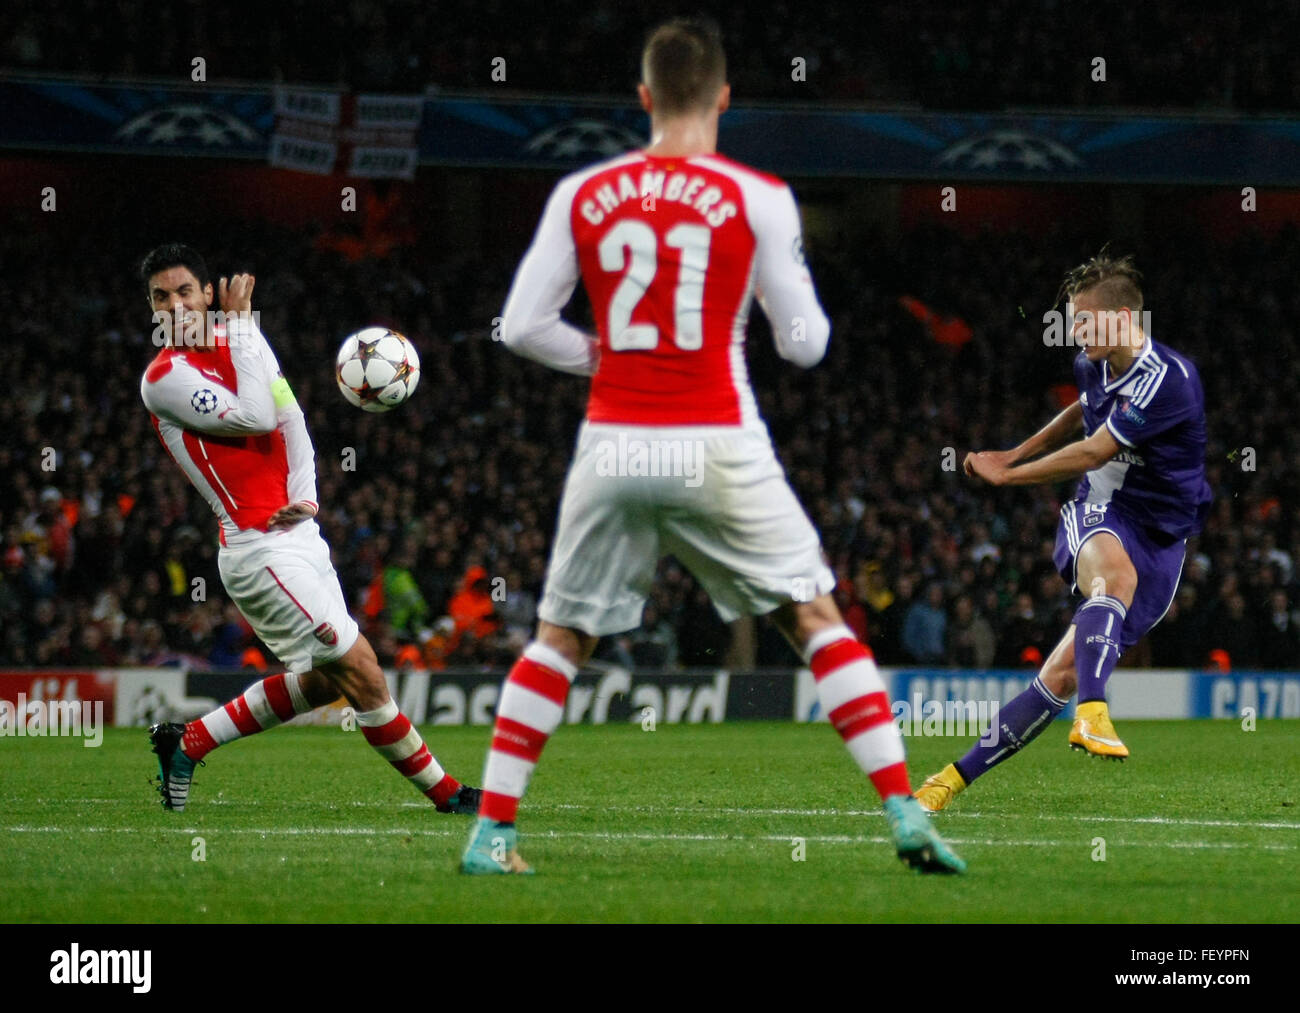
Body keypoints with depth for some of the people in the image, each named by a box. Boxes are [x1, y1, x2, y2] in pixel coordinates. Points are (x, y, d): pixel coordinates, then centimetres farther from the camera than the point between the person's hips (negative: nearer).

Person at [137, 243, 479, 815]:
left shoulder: (245, 341, 11)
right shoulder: (165, 377, -11)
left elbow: (291, 422, 15)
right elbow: (257, 418, -19)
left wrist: (305, 496, -1)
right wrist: (239, 326, -15)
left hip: (298, 537, 9)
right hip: (262, 550, -9)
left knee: (321, 680, 17)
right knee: (362, 674, -7)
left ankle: (186, 744, 24)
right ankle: (443, 792, 4)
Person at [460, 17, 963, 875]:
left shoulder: (582, 195, 4)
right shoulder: (758, 199, -3)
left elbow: (523, 327, 5)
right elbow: (805, 343, 1)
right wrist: (794, 297, 22)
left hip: (612, 444, 2)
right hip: (716, 447, -2)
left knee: (560, 638, 15)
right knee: (819, 620, 6)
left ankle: (491, 831, 10)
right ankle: (907, 818, -3)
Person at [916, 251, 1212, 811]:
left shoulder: (1168, 379, -20)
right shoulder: (1093, 365, 4)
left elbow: (1091, 453, -15)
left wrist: (1005, 473, -3)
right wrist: (1014, 454, 30)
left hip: (1157, 542, -3)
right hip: (1095, 514, 3)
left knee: (1062, 675, -10)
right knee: (1114, 571, -37)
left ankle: (953, 779, -1)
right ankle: (1092, 715, -56)